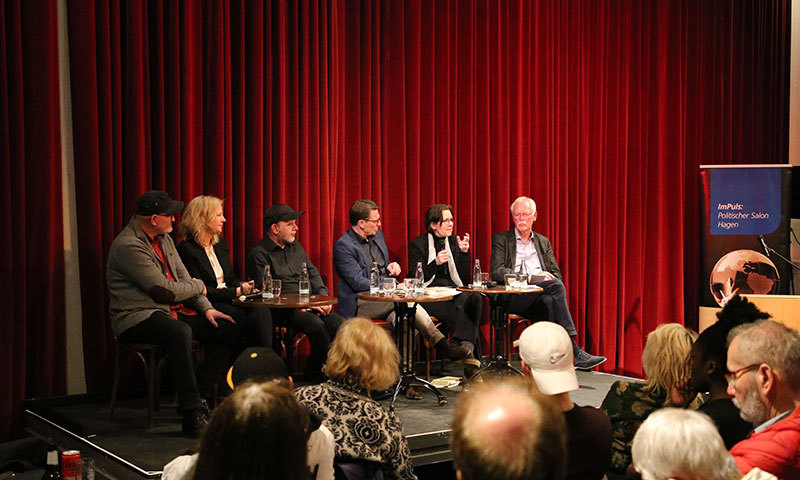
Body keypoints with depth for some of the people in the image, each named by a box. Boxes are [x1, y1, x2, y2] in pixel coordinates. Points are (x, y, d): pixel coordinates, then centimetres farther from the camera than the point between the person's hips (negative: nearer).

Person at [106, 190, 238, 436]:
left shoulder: (164, 238, 14)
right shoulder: (128, 246, -17)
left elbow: (183, 277, 18)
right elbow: (165, 290, -19)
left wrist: (206, 308, 3)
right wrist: (199, 286, -2)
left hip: (172, 312, 9)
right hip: (138, 316, -9)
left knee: (228, 330, -4)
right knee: (180, 332, -39)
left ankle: (199, 395, -1)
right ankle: (192, 414, -35)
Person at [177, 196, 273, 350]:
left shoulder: (220, 243, 16)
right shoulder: (186, 249, -9)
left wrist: (242, 285, -3)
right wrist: (237, 291, -16)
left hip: (228, 300, 7)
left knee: (261, 311, -24)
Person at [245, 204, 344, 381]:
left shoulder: (296, 246, 21)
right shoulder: (259, 254, -2)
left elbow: (314, 274, 24)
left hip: (310, 305, 7)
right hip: (283, 311, -7)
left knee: (340, 324, -21)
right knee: (317, 325, -34)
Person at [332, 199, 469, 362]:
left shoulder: (377, 235, 13)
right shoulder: (343, 246, -12)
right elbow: (358, 282, -19)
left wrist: (391, 266, 2)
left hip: (385, 296, 7)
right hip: (361, 304, -7)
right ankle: (440, 343, -26)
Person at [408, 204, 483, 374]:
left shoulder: (454, 242, 18)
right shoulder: (418, 244, 6)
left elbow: (464, 278, 12)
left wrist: (464, 252, -1)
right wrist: (435, 263, -17)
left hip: (454, 292, 4)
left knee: (475, 297, -33)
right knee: (459, 313, -35)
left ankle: (466, 347, -44)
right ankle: (468, 351, -37)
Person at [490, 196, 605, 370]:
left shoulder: (543, 242, 25)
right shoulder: (501, 240, 12)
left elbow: (556, 274, 18)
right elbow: (497, 272, -4)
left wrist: (547, 277, -8)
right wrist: (532, 277, -14)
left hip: (540, 295, 3)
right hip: (514, 299, -3)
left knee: (550, 300, -36)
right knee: (555, 285, -30)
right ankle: (575, 352, -35)